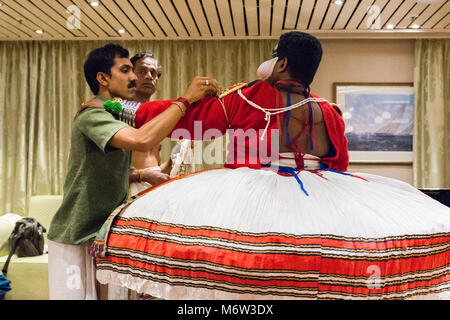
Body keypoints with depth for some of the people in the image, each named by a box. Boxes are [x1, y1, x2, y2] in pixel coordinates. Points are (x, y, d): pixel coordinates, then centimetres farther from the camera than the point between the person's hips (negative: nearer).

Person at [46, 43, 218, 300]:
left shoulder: (118, 116, 13)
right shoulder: (91, 116, -17)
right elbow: (142, 140, -36)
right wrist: (186, 99, -27)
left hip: (104, 232, 8)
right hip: (76, 239, -8)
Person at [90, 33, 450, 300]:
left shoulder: (245, 99, -4)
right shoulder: (330, 114, 5)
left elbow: (187, 117, 2)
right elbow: (340, 169, 12)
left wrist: (123, 107, 14)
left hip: (252, 202, -3)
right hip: (317, 202, 4)